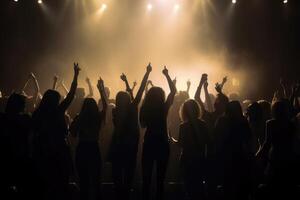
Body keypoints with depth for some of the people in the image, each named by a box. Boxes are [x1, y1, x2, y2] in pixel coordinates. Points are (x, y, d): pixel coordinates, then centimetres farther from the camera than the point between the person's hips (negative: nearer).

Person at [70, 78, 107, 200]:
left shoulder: (79, 119, -12)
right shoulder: (98, 118, -10)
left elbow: (73, 134, 0)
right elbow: (105, 105, 5)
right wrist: (101, 89, 11)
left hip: (81, 150, 0)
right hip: (94, 150, 0)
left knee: (83, 180, 8)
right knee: (96, 179, 10)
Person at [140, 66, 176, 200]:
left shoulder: (145, 108, -8)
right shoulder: (164, 108, -11)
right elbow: (173, 91, -4)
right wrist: (167, 75, 3)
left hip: (148, 144, 2)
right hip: (162, 145, -2)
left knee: (146, 178, 8)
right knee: (160, 178, 5)